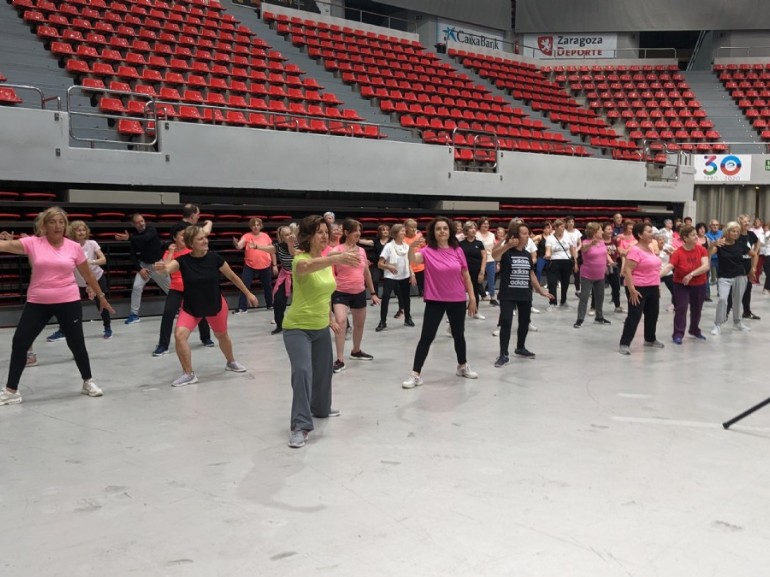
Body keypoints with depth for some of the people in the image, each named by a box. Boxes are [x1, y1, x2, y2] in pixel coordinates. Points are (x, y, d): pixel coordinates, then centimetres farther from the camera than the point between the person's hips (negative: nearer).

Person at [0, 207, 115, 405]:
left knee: (76, 343, 6)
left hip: (68, 302, -1)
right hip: (37, 303, 1)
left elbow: (88, 274, 9)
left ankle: (88, 382, 28)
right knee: (19, 342, 1)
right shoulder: (33, 243, -4)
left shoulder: (74, 247, -1)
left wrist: (101, 296, 14)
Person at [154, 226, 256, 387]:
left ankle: (231, 362, 51)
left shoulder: (214, 258, -17)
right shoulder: (183, 260, -20)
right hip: (190, 307, -1)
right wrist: (162, 268, -64)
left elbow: (232, 277, -4)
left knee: (222, 335, 20)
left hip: (216, 305, 1)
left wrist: (248, 294, 5)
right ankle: (189, 374, -3)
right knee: (179, 335, -21)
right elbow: (167, 268, -39)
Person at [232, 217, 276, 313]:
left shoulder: (265, 236, 0)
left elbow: (272, 251, 7)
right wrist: (236, 243, -45)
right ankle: (242, 308, 0)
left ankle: (270, 305, 35)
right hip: (250, 266, -2)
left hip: (265, 266, 2)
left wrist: (274, 265, 7)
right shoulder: (247, 236, -5)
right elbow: (239, 246, -21)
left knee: (267, 286, 16)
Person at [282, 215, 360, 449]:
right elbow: (308, 267, -47)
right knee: (302, 372, -22)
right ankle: (300, 426, -17)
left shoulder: (326, 260, 5)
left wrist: (331, 319, 17)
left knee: (323, 370, 21)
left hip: (321, 328, 8)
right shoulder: (300, 259, -20)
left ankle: (320, 408, 46)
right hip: (297, 328, -8)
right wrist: (337, 258, -62)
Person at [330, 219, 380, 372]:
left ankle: (356, 351, 44)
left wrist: (373, 293, 17)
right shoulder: (337, 251, -11)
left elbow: (367, 273, 16)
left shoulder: (362, 251, 6)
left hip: (359, 293, 6)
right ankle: (340, 360, -19)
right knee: (340, 321, -24)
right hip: (341, 292, -6)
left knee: (360, 324, 19)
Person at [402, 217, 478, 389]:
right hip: (435, 301, -3)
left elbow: (465, 275, 5)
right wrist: (411, 248, -50)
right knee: (426, 337, -5)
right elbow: (413, 260, -29)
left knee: (458, 334, 18)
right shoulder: (428, 251, -9)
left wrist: (472, 297, 5)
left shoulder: (457, 250, -1)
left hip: (457, 300, 3)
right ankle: (416, 374, -1)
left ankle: (462, 366, 39)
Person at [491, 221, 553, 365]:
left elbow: (532, 274, 16)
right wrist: (507, 245, -49)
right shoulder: (506, 252, -12)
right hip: (507, 295, -6)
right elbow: (494, 255, -35)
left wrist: (541, 290, 17)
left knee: (524, 322, 16)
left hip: (525, 295, 6)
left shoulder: (527, 254, 7)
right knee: (506, 323, -11)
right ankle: (504, 354, -3)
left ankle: (520, 348, 36)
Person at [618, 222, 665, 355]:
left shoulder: (651, 248, 11)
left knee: (652, 315, 19)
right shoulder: (635, 250, -17)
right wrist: (632, 290, -27)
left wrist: (657, 286, 21)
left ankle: (650, 339, 37)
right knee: (634, 316, -8)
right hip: (639, 288, -9)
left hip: (653, 288, 9)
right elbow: (627, 271, -23)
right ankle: (624, 344, -5)